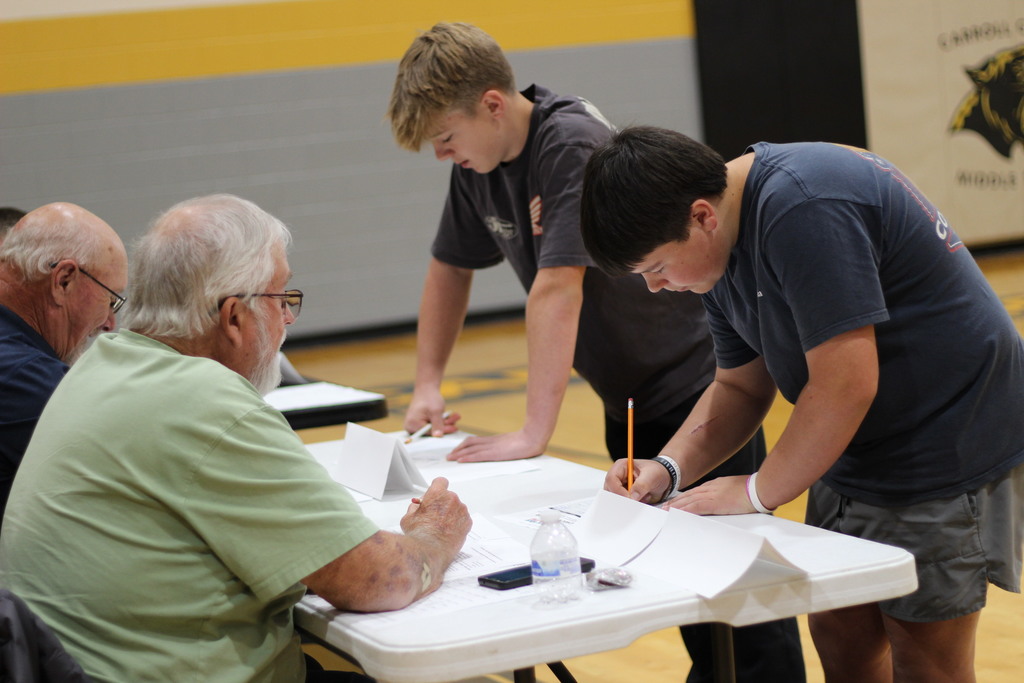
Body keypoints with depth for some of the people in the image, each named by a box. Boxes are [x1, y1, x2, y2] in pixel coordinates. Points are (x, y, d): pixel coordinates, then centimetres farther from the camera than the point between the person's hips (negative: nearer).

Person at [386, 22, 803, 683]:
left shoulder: (573, 144, -25)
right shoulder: (477, 166, 1)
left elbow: (557, 290, -30)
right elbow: (450, 269, 16)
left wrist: (535, 433, -29)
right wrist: (427, 385, 9)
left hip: (697, 383, -8)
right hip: (629, 399, 8)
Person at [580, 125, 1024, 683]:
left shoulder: (802, 208, -27)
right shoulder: (723, 255, 4)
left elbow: (846, 385, -29)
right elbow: (740, 388, 12)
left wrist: (757, 492, -17)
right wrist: (670, 468, -5)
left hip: (948, 447, -9)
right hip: (856, 458, 9)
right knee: (840, 634, 11)